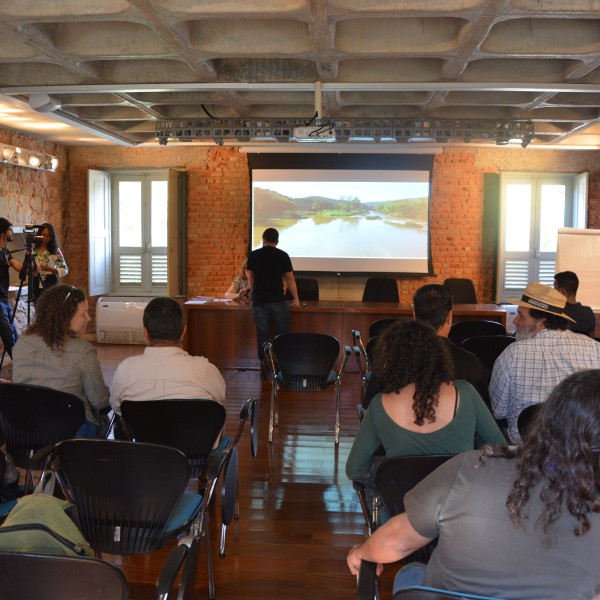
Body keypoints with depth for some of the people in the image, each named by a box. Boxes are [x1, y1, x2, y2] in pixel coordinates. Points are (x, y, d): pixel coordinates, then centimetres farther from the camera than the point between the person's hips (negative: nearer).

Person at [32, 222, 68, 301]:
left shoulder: (56, 251, 0)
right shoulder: (33, 250, 5)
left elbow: (65, 270, -2)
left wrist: (50, 269, -14)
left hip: (51, 285, -2)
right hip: (37, 286, 2)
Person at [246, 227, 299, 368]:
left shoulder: (253, 255, 8)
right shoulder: (282, 255, 1)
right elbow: (290, 279, 6)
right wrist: (296, 299, 18)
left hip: (259, 301, 2)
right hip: (278, 301, -2)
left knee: (262, 335, 5)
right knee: (283, 335, 6)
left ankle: (265, 366, 9)